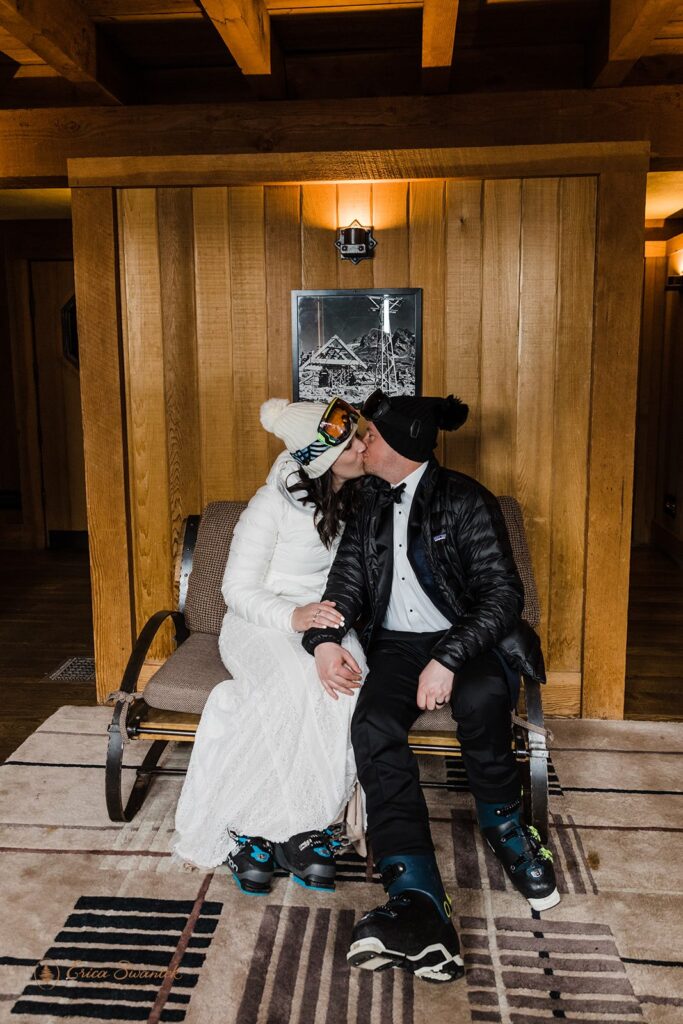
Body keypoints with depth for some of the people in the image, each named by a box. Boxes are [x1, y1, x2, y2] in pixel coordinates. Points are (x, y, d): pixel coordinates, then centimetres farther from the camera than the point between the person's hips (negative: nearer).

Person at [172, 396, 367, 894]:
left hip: (327, 620, 4)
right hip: (261, 624, -4)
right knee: (300, 684, -37)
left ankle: (298, 824, -21)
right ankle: (247, 824, -21)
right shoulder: (273, 504, -12)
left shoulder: (357, 498, 4)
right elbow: (239, 590, -11)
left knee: (350, 682, -31)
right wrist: (293, 616, -29)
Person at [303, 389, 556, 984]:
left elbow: (503, 594, -12)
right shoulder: (370, 508, 13)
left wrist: (449, 658, -26)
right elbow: (346, 583, 8)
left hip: (471, 640, -3)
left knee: (480, 698, -37)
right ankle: (421, 911, -34)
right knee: (374, 727, -27)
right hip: (399, 644, 4)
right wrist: (324, 638, -15)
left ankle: (506, 830, -6)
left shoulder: (466, 501, -5)